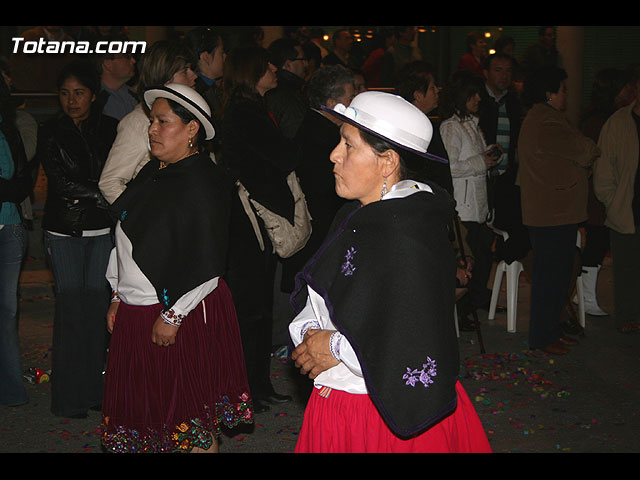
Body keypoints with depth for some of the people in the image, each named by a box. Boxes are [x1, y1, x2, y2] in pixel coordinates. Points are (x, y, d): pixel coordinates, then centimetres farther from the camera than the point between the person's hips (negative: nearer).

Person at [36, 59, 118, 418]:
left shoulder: (110, 129, 5)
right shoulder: (52, 132, 0)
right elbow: (59, 182, -9)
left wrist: (82, 193, -10)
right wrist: (101, 194, -12)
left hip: (102, 230, 2)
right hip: (64, 231, -2)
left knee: (98, 307, 4)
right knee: (70, 310, -3)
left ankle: (94, 389, 15)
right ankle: (70, 397, 6)